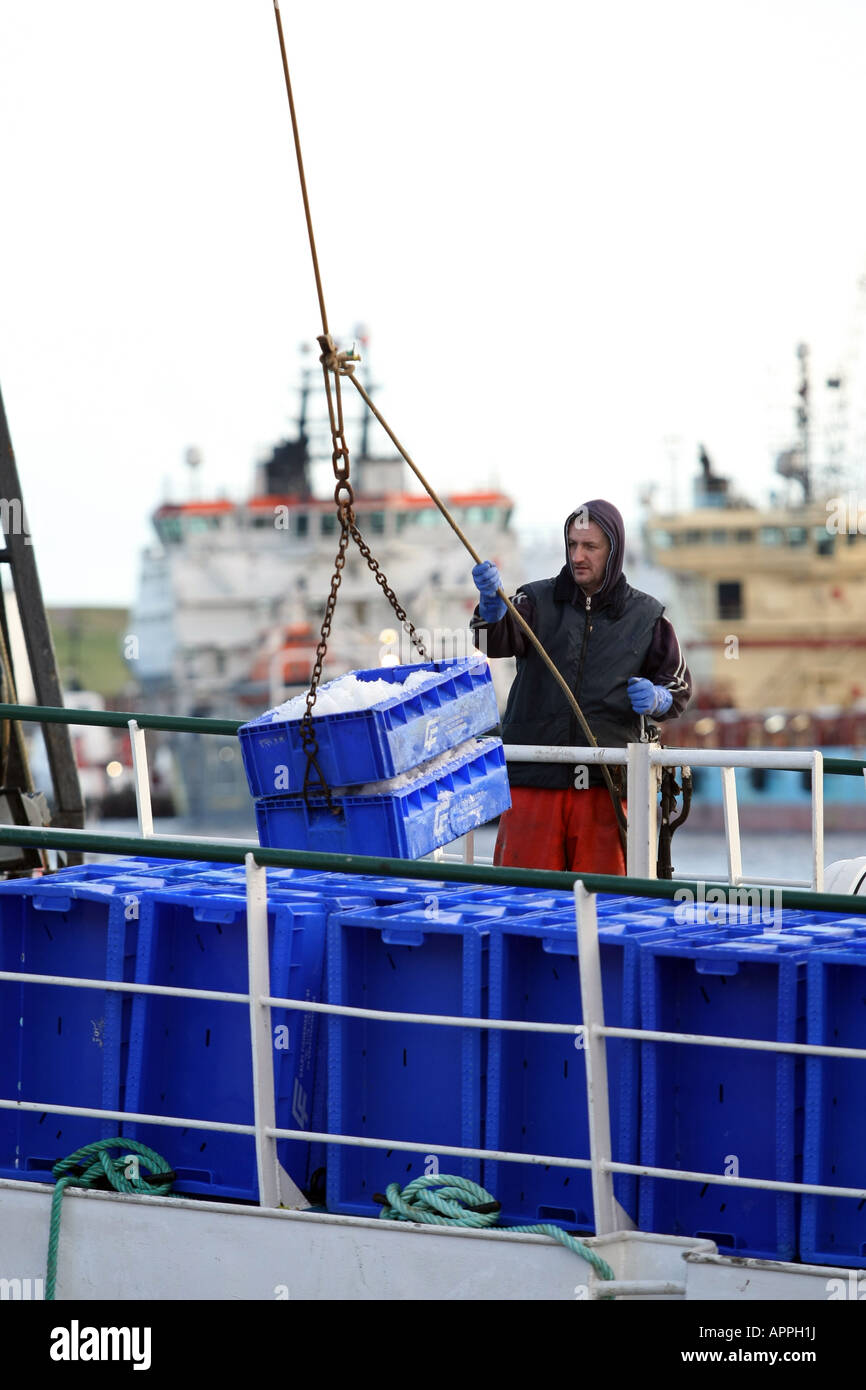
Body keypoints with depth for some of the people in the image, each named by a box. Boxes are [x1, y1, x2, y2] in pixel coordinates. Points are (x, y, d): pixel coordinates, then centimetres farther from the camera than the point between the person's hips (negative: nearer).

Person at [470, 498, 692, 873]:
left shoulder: (646, 616, 9)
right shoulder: (538, 600, 8)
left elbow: (679, 689, 17)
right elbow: (497, 641, -12)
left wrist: (655, 699, -7)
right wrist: (492, 602, -33)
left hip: (607, 785, 0)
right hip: (533, 781, 0)